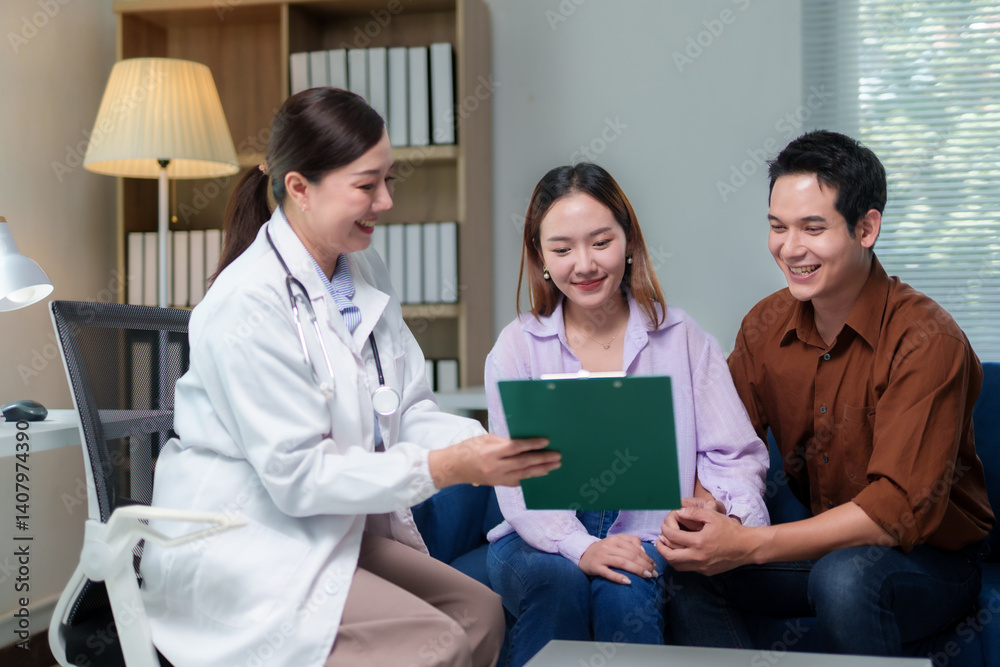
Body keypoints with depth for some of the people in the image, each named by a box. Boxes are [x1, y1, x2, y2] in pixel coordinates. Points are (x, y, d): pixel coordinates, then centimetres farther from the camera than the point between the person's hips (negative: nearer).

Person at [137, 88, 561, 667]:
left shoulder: (367, 273, 5)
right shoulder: (248, 305, -22)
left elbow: (410, 410, 5)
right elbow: (297, 474, -24)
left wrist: (492, 444, -15)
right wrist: (446, 467, -28)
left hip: (331, 527, 8)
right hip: (235, 545, -8)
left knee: (478, 609, -3)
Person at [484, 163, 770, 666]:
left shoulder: (682, 339, 6)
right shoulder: (516, 347, 4)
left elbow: (736, 455, -1)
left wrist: (722, 508, -25)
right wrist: (579, 546, -25)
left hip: (648, 538, 0)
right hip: (544, 540, 1)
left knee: (625, 592, -31)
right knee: (561, 581, -30)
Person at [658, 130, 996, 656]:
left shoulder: (926, 341, -21)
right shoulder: (765, 325, -2)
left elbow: (900, 511, -27)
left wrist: (749, 545, -34)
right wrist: (698, 509, -24)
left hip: (929, 558, -5)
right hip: (820, 543, 5)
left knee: (842, 576, -36)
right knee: (684, 569, -17)